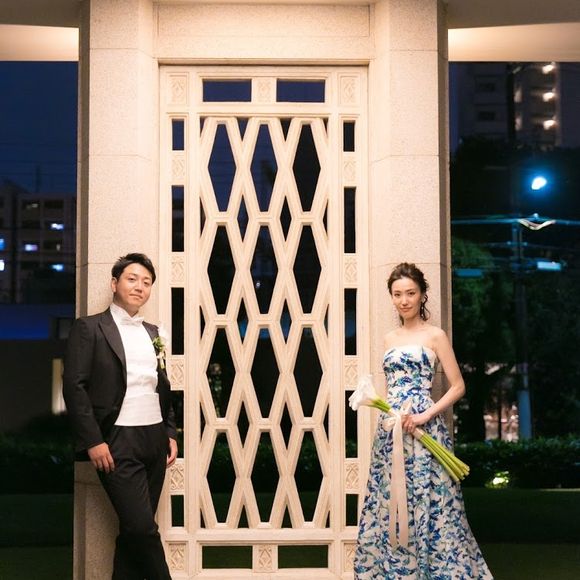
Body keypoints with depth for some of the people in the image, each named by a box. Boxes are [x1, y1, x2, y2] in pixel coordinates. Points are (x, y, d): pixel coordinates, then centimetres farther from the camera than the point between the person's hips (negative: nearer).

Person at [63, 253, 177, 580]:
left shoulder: (152, 332, 16)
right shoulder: (90, 328, -2)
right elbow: (75, 387, -8)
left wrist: (171, 434, 11)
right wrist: (93, 441, -14)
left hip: (155, 440, 6)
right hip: (118, 443, -6)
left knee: (134, 531, 9)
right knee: (143, 528, -10)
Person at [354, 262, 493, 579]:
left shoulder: (435, 335, -1)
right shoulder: (389, 339, 14)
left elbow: (458, 387, -4)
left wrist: (426, 415, -14)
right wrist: (387, 411, 3)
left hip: (423, 428, -5)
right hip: (390, 427, 5)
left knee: (424, 500, -5)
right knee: (389, 502, 7)